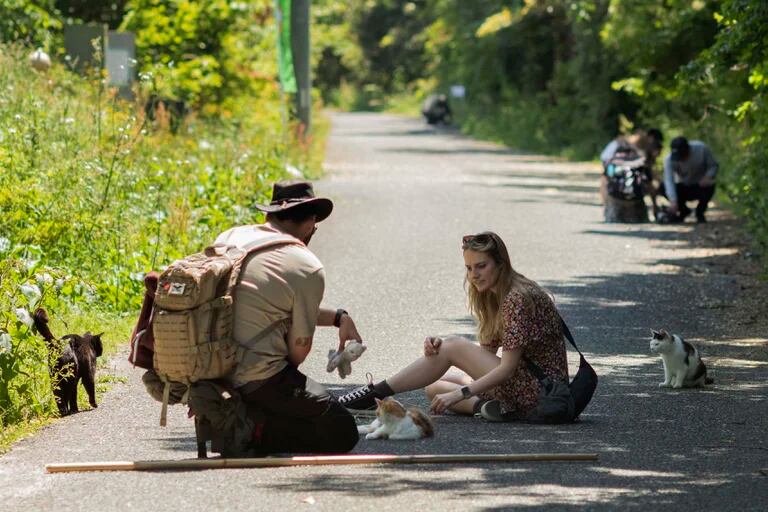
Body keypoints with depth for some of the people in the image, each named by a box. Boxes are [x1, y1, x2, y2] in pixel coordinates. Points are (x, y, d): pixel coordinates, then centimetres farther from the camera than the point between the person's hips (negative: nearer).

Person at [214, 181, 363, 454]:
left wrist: (337, 317, 21)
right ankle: (252, 432, -13)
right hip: (256, 378, -8)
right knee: (343, 432, 3)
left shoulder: (229, 237, 10)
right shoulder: (309, 270, -10)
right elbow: (300, 348, -3)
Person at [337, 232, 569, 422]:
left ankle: (376, 393, -11)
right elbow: (485, 353, 9)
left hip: (541, 390, -10)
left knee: (454, 346, -13)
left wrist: (458, 394, -25)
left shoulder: (518, 297, -17)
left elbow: (507, 368, -21)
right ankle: (484, 405, -14)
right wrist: (439, 344, -8)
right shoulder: (493, 297, 14)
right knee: (433, 386, 11)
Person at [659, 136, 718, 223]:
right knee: (662, 188, -25)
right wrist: (673, 201, -48)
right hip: (683, 188, 1)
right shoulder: (669, 160, -24)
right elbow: (669, 180, -35)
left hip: (700, 186, -1)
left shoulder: (701, 148, -23)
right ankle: (684, 211, 2)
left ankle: (700, 212, -4)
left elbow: (714, 165, -12)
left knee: (709, 186, -36)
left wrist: (707, 177, -33)